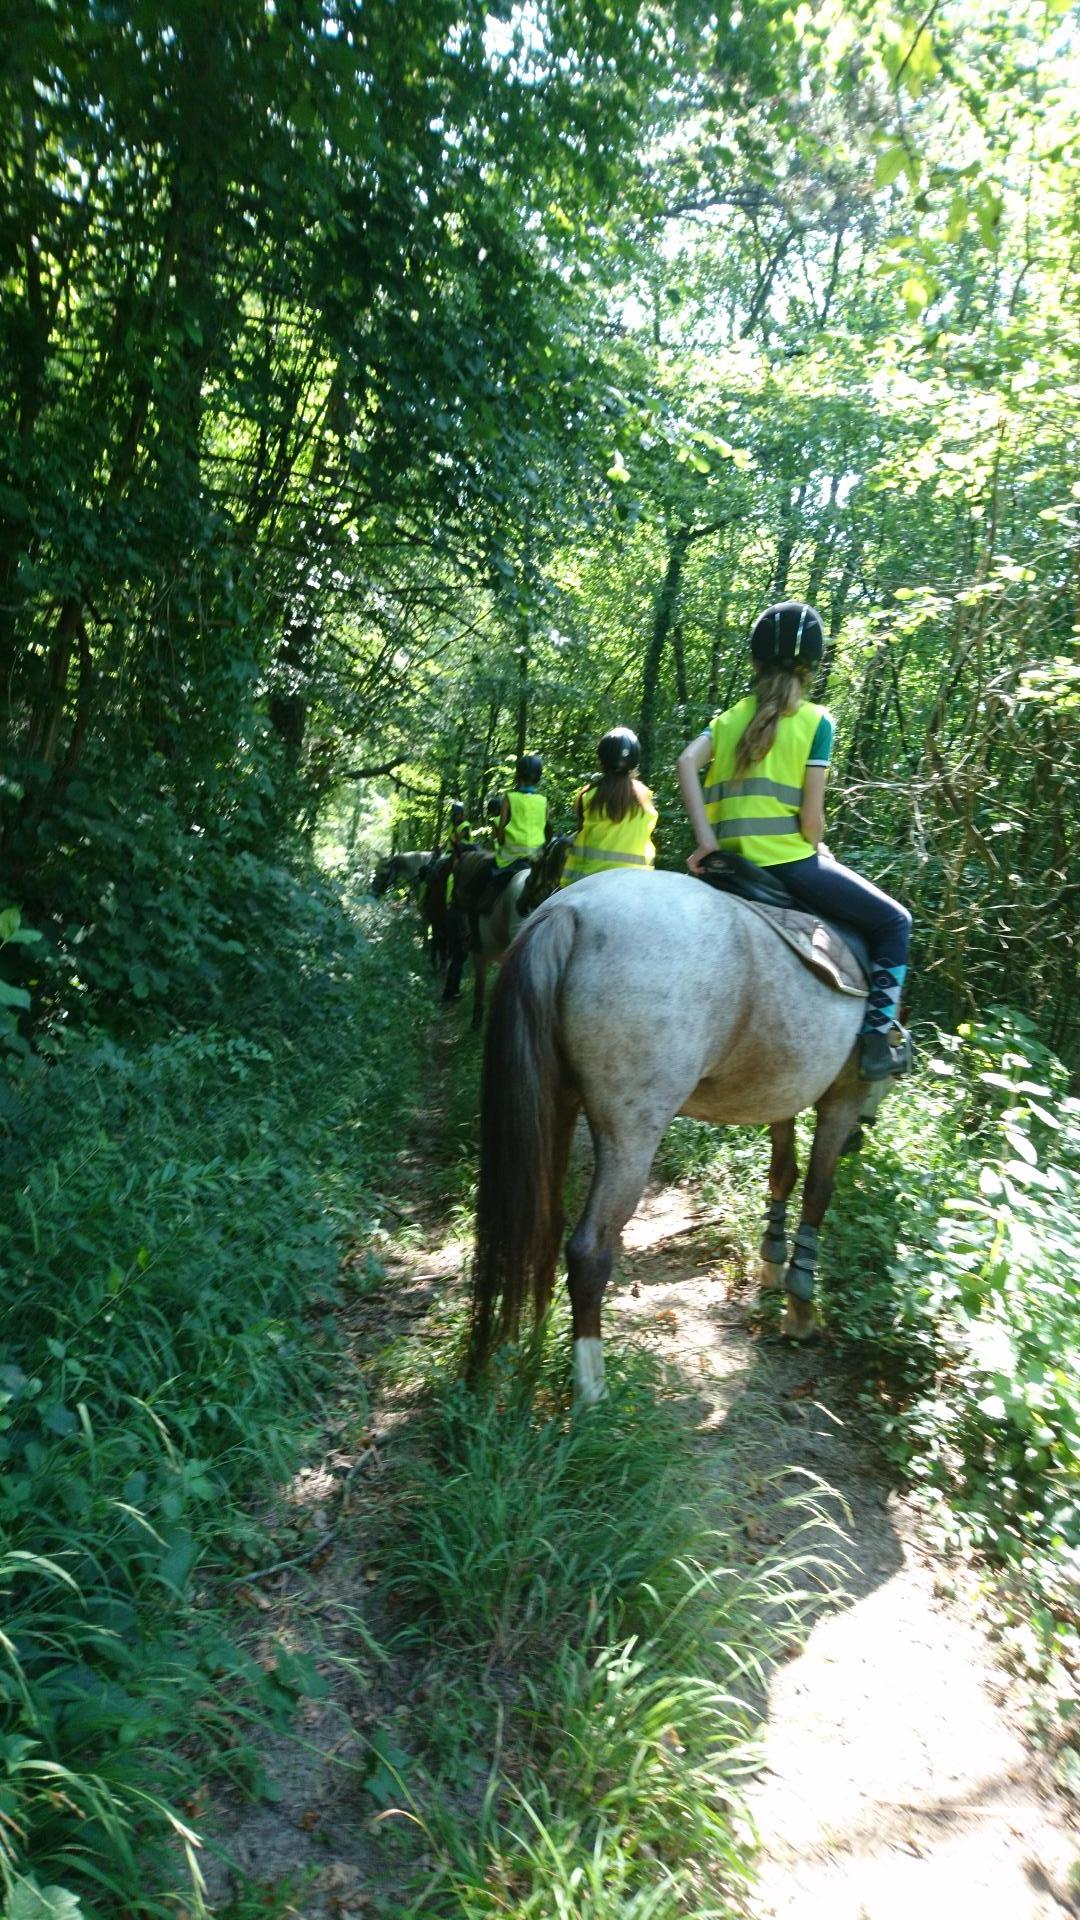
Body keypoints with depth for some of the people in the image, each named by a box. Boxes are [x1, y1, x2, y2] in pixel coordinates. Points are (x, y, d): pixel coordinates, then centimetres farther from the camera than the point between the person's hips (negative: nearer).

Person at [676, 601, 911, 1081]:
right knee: (893, 922, 10)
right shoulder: (816, 720, -3)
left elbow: (687, 761, -7)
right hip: (789, 862, -5)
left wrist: (705, 838, -7)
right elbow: (811, 815, -11)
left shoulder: (730, 717, 11)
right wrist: (817, 852, 9)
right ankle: (876, 1037, 2)